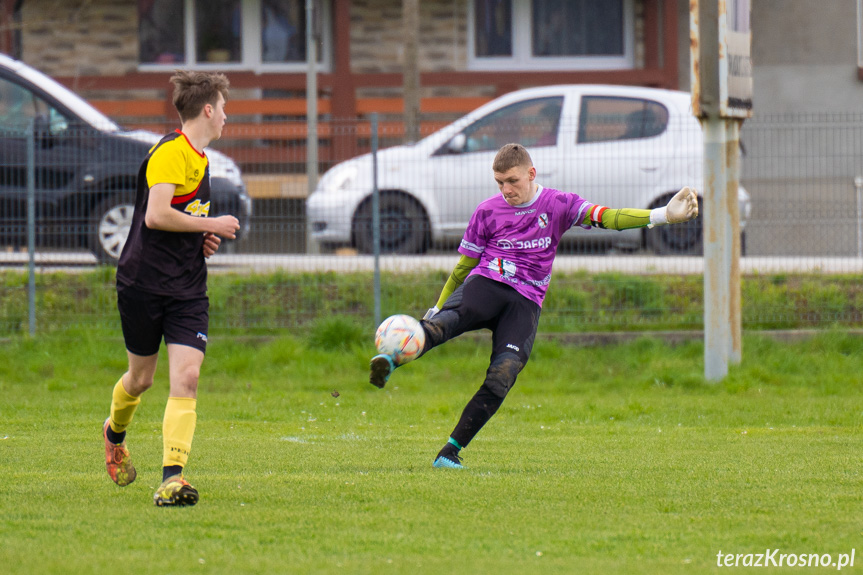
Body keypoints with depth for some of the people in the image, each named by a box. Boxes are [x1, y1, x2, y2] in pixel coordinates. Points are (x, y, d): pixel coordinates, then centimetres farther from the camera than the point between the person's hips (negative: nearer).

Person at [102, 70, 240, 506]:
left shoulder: (199, 157, 15)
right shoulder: (169, 153, -14)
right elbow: (157, 215, -26)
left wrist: (204, 239, 12)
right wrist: (212, 225, -15)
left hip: (188, 289, 7)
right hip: (144, 284, -7)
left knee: (186, 377, -11)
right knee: (141, 378, 9)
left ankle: (173, 477, -16)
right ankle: (115, 434, 42)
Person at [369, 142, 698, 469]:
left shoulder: (557, 205, 8)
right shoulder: (487, 212, 11)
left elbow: (607, 218, -2)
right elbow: (464, 264, 20)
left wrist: (664, 215, -15)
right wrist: (438, 307, 18)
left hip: (525, 302, 0)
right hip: (484, 285, 0)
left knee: (503, 375, -22)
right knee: (448, 320, -35)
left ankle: (450, 452, -20)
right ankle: (388, 363, -60)